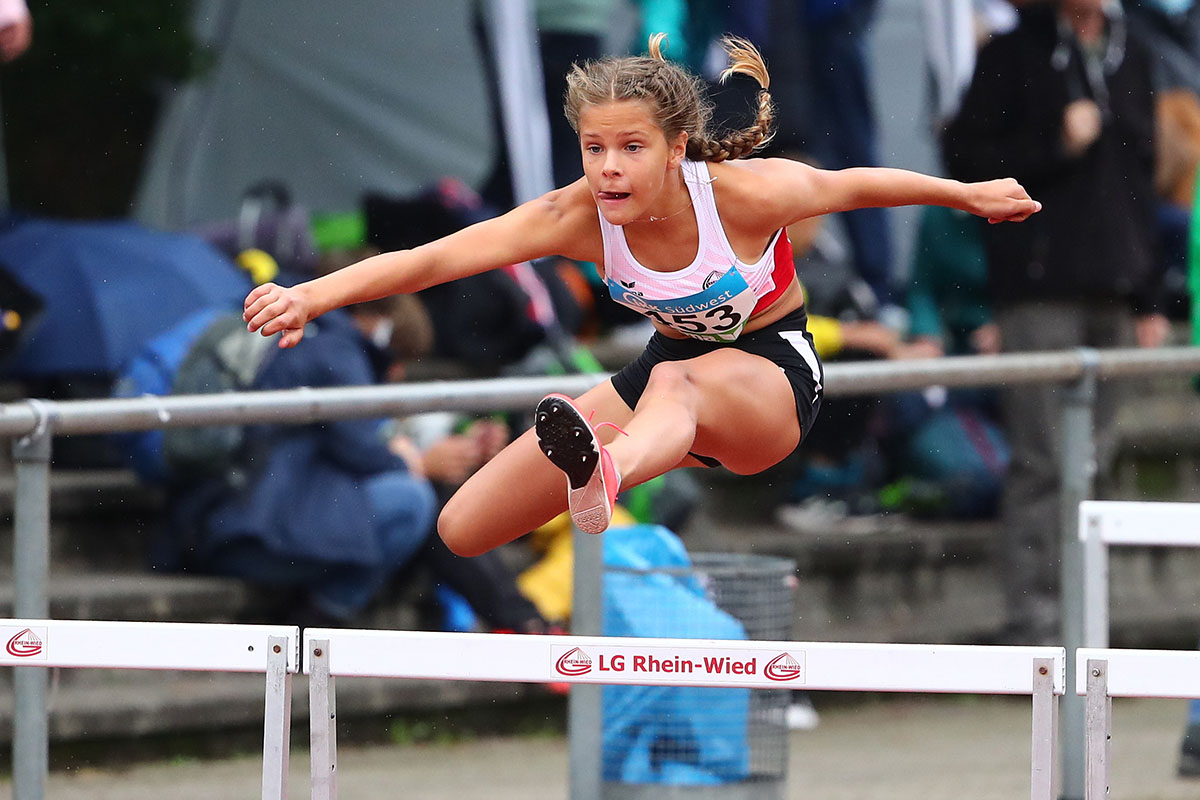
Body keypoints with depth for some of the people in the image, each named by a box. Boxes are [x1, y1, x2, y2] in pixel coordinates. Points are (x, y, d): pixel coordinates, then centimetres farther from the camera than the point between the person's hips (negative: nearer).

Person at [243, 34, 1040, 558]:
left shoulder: (743, 193, -25)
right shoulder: (578, 217, -22)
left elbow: (853, 185, -6)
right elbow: (434, 258, -32)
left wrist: (971, 195, 10)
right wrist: (310, 296, -46)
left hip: (776, 372, -5)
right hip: (674, 363, 5)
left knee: (679, 384, -46)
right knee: (463, 531, -2)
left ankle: (605, 476, -83)